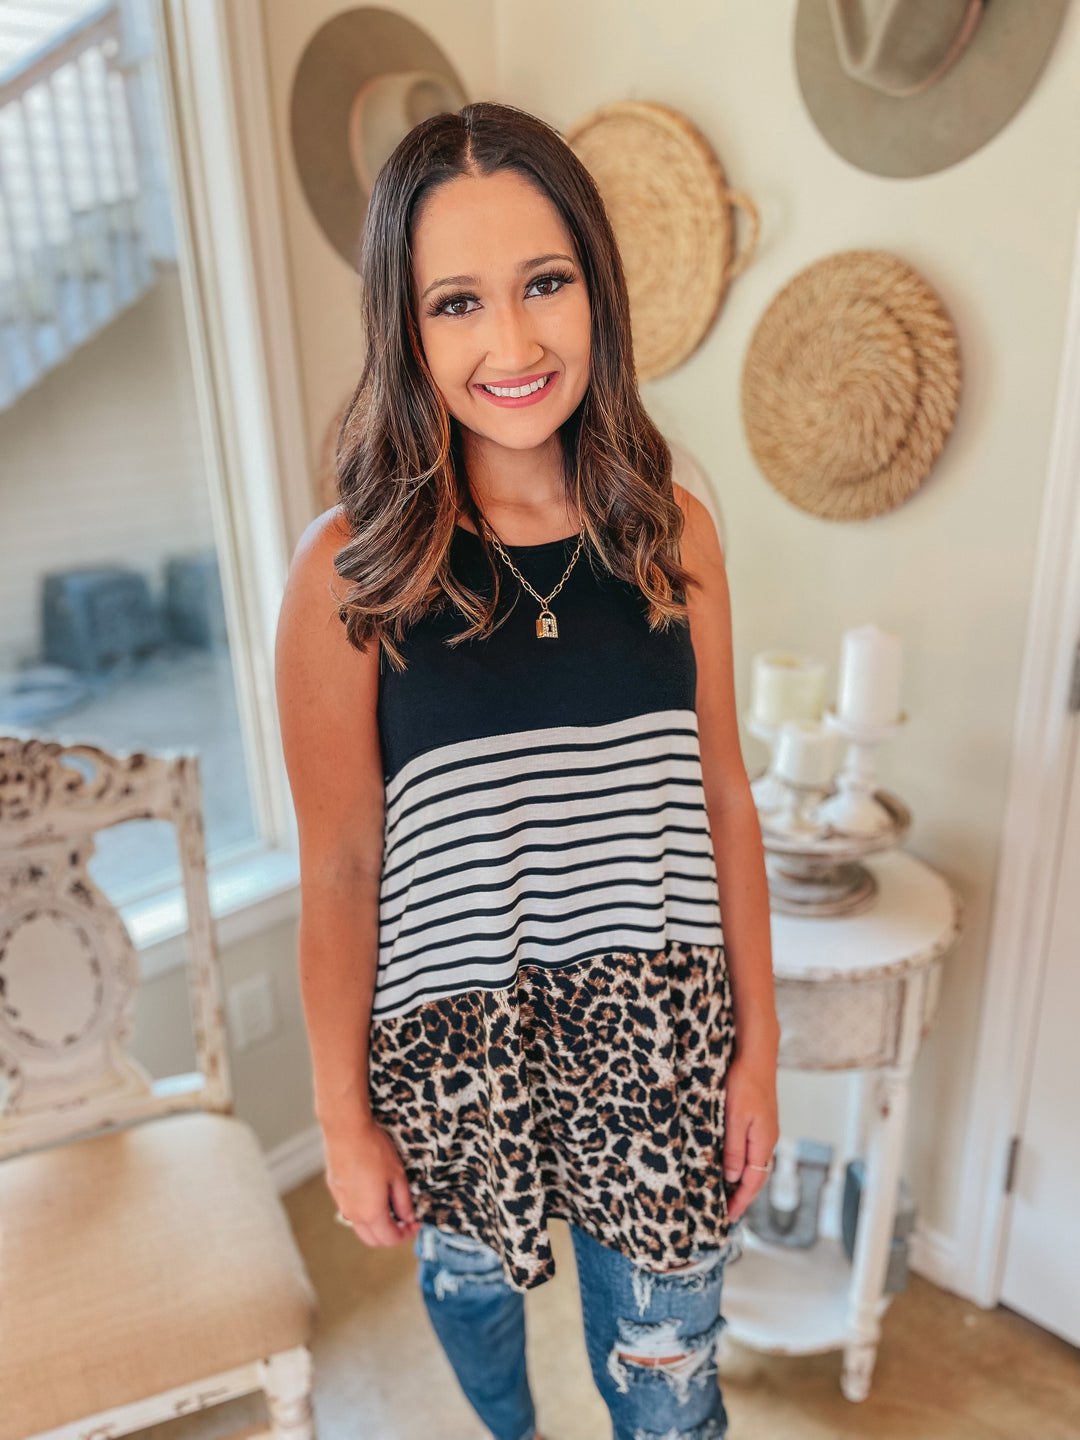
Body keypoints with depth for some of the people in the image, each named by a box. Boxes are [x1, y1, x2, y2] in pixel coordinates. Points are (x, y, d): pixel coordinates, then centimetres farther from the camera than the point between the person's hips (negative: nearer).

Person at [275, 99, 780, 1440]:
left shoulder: (672, 529, -6)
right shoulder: (352, 569, -15)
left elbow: (721, 797, 0)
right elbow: (339, 870, -10)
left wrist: (758, 1043, 4)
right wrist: (343, 1116, -2)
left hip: (657, 1033, 2)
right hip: (455, 1048, -1)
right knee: (472, 1278, 28)